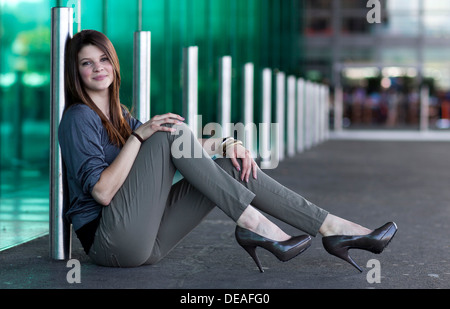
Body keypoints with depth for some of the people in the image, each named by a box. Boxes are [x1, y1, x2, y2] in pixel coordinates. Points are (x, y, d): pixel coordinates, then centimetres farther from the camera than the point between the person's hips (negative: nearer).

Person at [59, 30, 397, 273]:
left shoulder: (119, 115, 19)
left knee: (234, 166, -3)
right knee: (173, 131, -20)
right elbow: (101, 191, -18)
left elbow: (182, 151, 15)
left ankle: (332, 228, -7)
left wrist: (223, 143, -2)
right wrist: (139, 135, -19)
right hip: (108, 239, -8)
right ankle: (252, 224, -23)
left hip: (147, 240, 8)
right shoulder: (79, 118, -7)